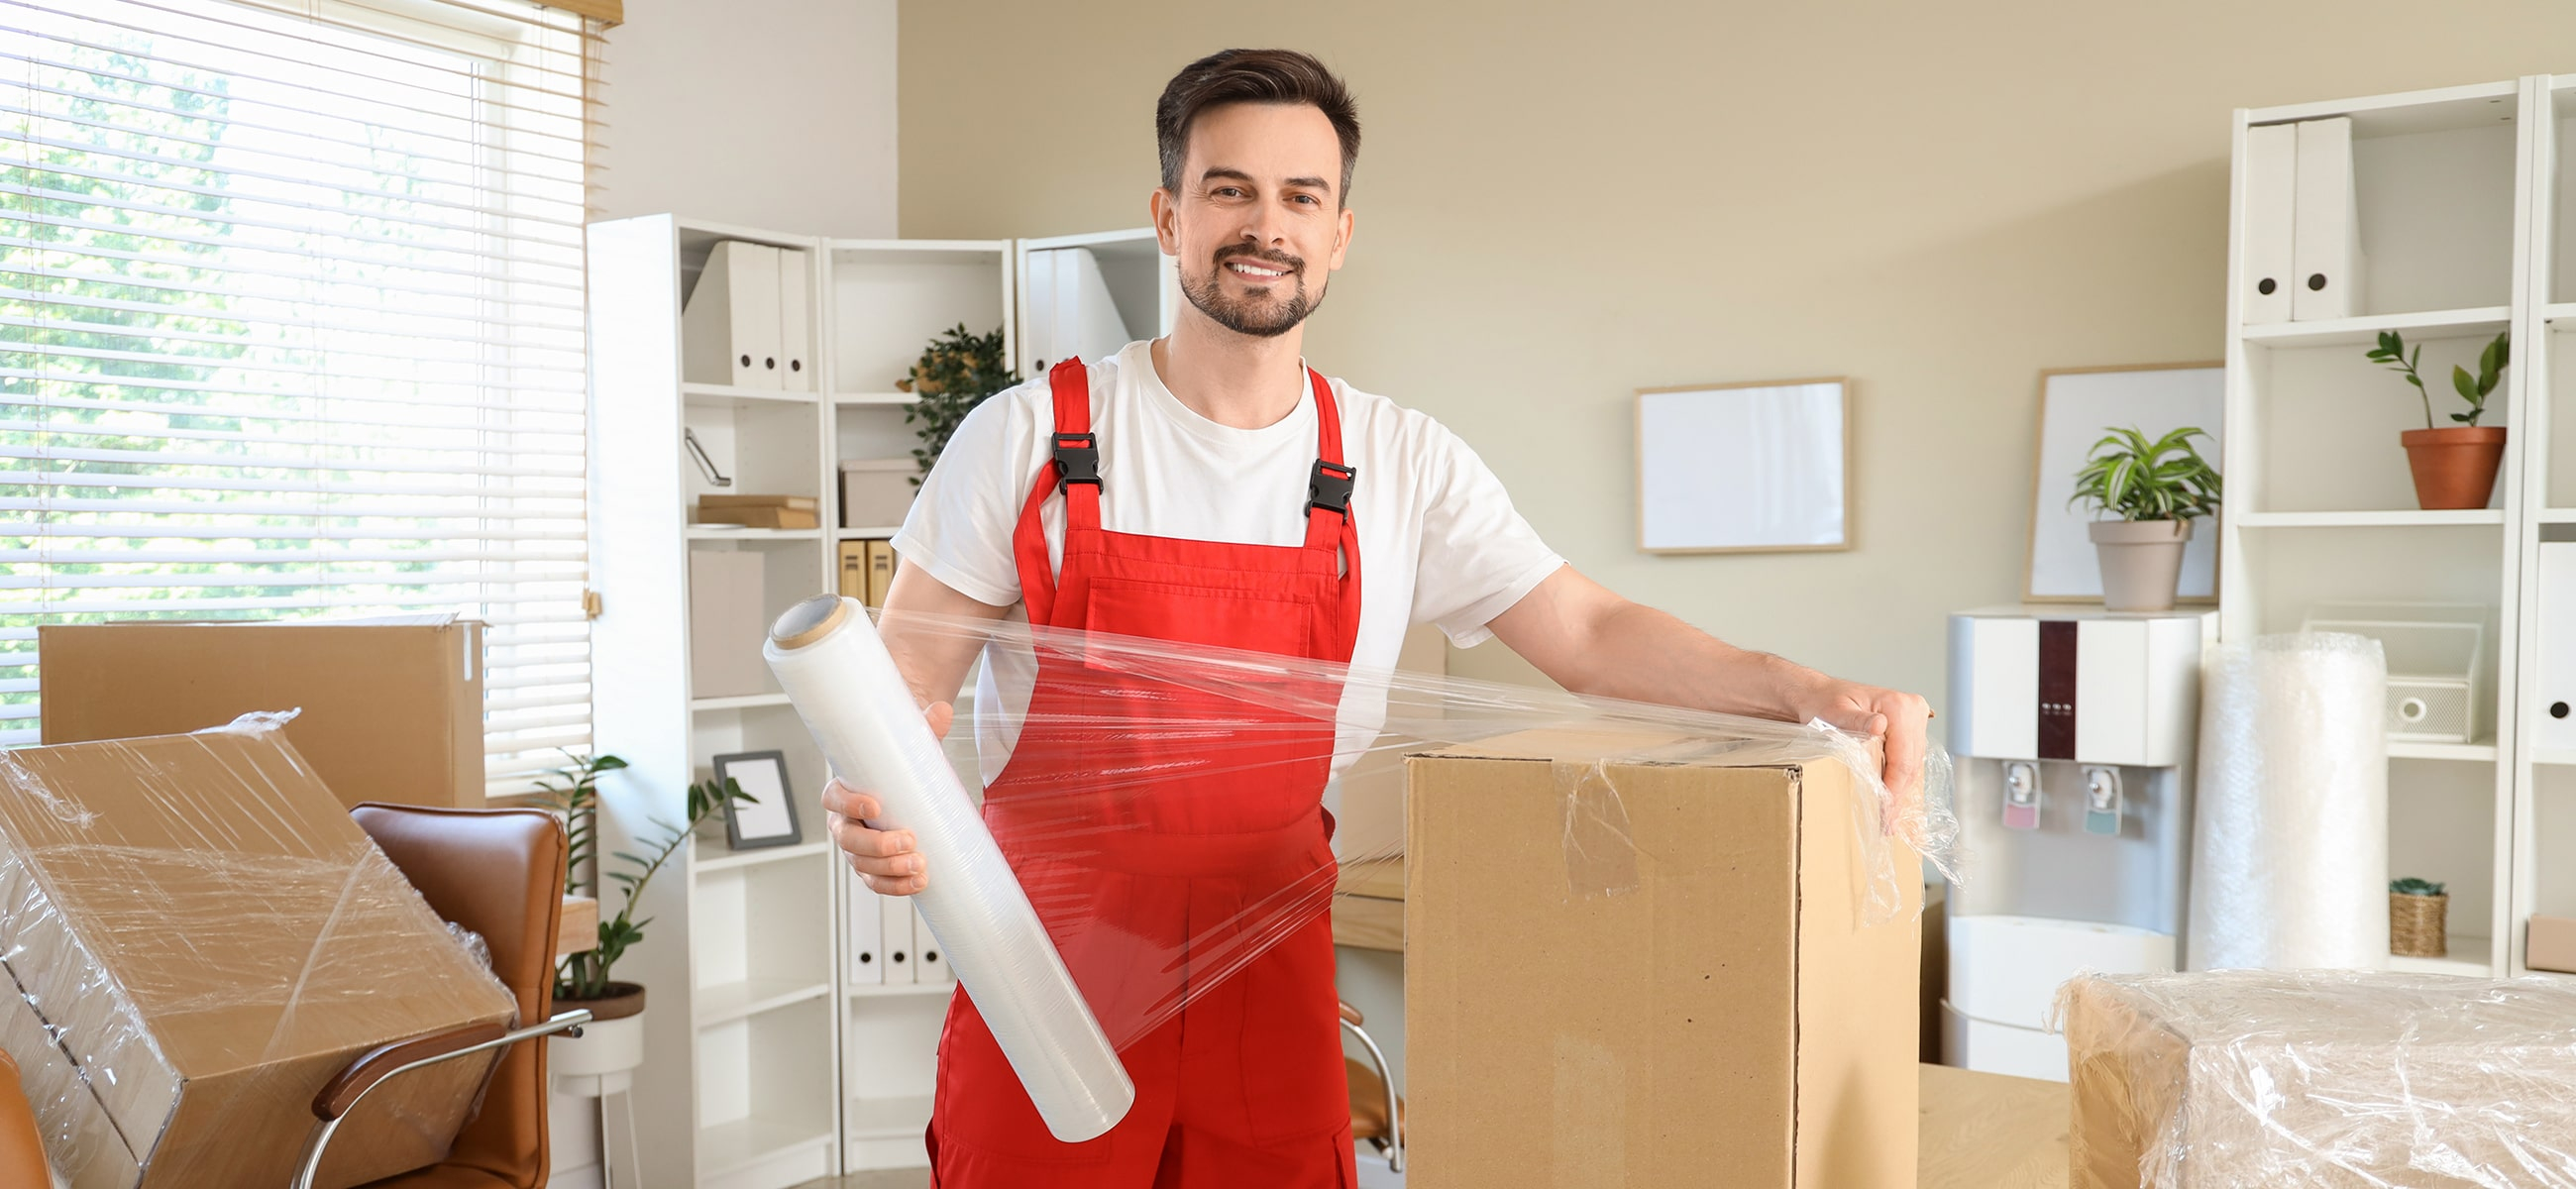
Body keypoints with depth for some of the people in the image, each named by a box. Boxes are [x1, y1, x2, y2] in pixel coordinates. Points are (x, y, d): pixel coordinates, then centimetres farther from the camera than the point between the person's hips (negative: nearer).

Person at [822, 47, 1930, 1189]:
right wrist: (872, 794, -26)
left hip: (1270, 971, 2)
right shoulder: (1027, 438, -5)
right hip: (1052, 961, -2)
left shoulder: (1402, 463, 2)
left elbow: (1587, 632, 1)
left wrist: (1809, 692, -14)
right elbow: (906, 675, -3)